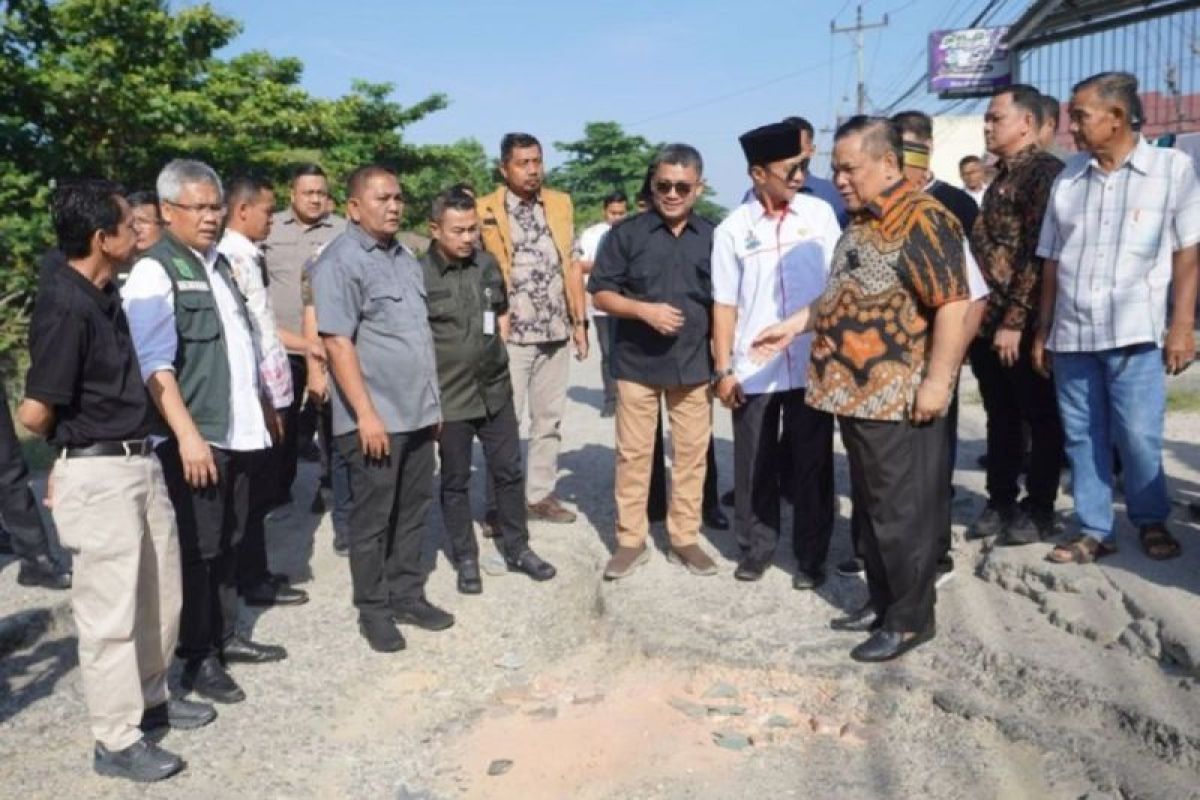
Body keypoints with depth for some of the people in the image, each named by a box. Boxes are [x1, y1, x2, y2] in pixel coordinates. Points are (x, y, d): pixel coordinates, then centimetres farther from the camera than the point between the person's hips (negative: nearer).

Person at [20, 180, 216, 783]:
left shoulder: (103, 293, 9)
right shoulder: (63, 307, -21)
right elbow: (35, 412, -22)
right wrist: (71, 443, -2)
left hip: (139, 463, 9)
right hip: (98, 475, -9)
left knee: (160, 593, 20)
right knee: (110, 611, 2)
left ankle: (149, 698, 38)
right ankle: (116, 740, 17)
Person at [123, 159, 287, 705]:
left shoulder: (218, 261, 15)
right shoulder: (155, 271, -9)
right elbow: (155, 364, -18)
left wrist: (263, 407, 24)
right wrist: (188, 435, -25)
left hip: (238, 432, 8)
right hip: (195, 437, -8)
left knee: (228, 543, 16)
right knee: (198, 549, 1)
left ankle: (225, 638, 29)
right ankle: (198, 659, 12)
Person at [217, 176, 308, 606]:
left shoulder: (250, 256, 12)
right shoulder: (232, 259, -16)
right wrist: (262, 400, -19)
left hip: (268, 390, 9)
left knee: (261, 489, 17)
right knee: (254, 492, 2)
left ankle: (254, 571, 29)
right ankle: (253, 581, 14)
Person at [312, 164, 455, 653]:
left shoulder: (404, 257, 14)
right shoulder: (340, 262, -11)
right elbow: (337, 342, -18)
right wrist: (366, 414, -21)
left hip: (418, 412, 8)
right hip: (375, 417, -8)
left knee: (412, 511, 15)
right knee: (372, 518, 4)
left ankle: (407, 595, 28)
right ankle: (373, 609, 17)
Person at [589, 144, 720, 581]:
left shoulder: (713, 237, 5)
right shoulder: (626, 233, -2)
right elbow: (600, 293, -2)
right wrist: (645, 310, -17)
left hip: (694, 362, 2)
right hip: (637, 361, -2)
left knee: (691, 453, 8)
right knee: (633, 453, 5)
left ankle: (685, 538, 21)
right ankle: (630, 540, 17)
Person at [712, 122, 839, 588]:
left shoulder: (819, 213, 2)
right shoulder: (733, 229, -1)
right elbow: (725, 303, 1)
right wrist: (723, 369, -2)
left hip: (813, 367, 1)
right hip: (753, 370, 0)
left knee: (812, 465, 8)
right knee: (755, 467, 10)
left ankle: (811, 556, 22)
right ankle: (755, 548, 27)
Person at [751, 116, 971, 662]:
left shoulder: (921, 220, -15)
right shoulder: (860, 222, 15)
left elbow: (953, 305, -20)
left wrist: (936, 381, -22)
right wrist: (795, 325, 20)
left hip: (899, 398, -9)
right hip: (856, 393, 9)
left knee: (902, 510, 1)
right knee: (870, 505, 17)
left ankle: (910, 618, 15)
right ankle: (881, 601, 30)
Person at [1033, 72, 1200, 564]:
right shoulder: (1069, 176, 10)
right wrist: (1043, 331, 9)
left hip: (1134, 332, -3)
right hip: (1071, 334, 4)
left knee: (1139, 437, -2)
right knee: (1082, 438, 8)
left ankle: (1152, 521, 22)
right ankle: (1095, 531, 19)